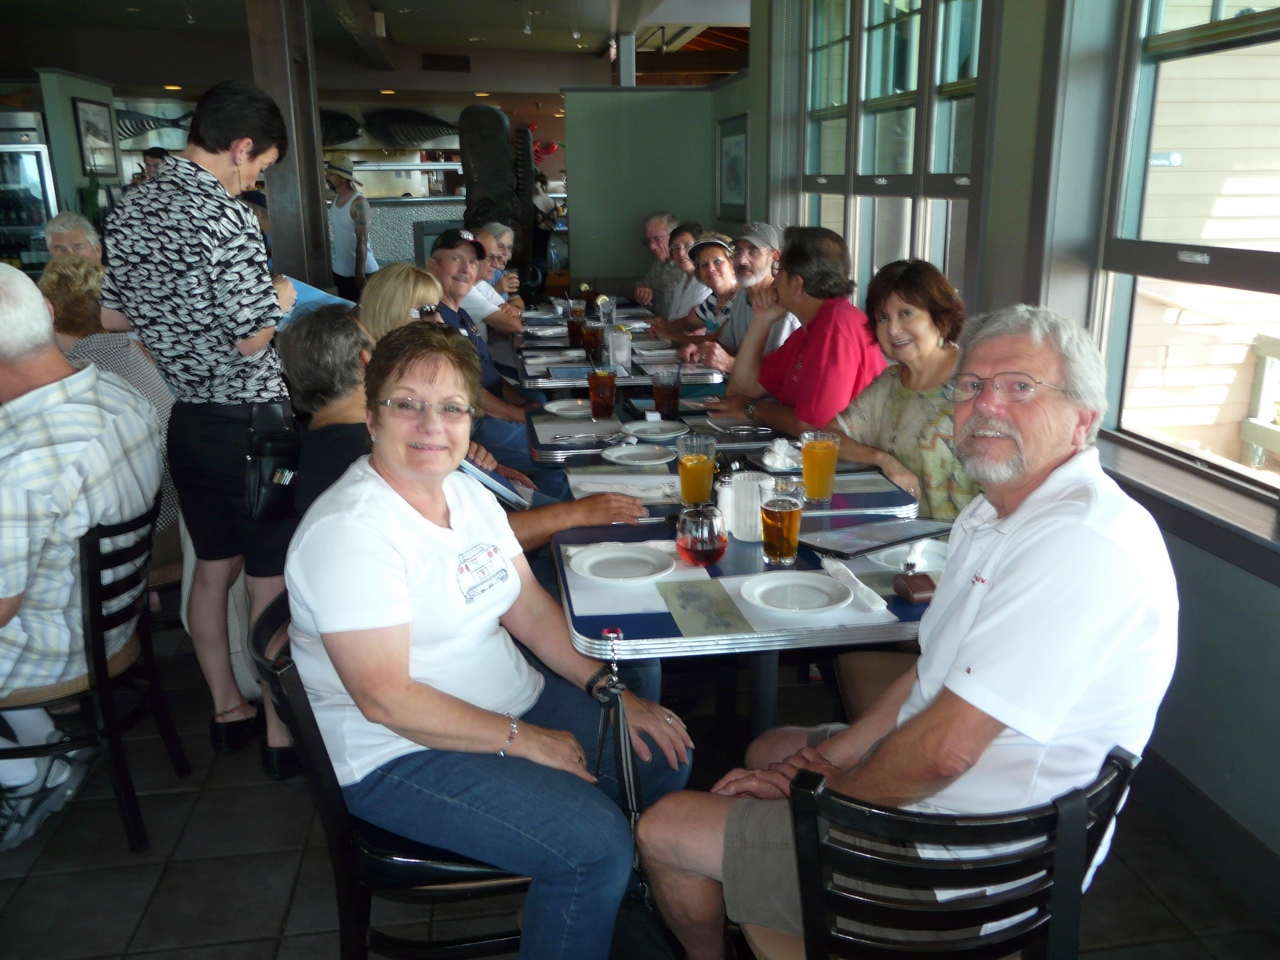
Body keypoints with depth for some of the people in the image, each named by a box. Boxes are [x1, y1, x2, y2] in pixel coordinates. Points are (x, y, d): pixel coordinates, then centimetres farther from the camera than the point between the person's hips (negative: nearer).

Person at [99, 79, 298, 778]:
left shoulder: (130, 208, 8)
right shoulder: (221, 214, -18)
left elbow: (111, 315, 14)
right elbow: (254, 337, -20)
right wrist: (279, 298, -1)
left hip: (181, 415, 8)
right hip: (248, 419, -8)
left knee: (213, 566, 18)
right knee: (271, 579, 2)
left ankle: (227, 711, 32)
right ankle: (282, 733, 13)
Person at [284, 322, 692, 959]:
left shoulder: (467, 493, 5)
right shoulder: (350, 529, -22)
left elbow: (530, 608, 8)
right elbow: (385, 699, -25)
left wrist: (612, 689, -3)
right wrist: (523, 739, -20)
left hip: (514, 701, 9)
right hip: (401, 754, -9)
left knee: (665, 756, 8)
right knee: (595, 846, -22)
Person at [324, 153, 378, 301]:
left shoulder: (358, 202, -15)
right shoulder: (335, 200, 7)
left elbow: (362, 241, -18)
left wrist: (359, 272, -21)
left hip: (362, 272, -7)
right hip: (340, 271, 7)